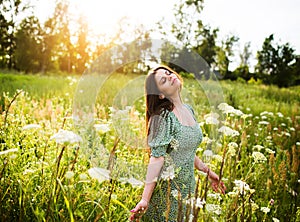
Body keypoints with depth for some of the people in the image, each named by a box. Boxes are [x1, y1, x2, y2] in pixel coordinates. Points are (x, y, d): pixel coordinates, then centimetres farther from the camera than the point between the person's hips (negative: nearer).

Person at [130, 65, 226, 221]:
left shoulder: (188, 110, 5)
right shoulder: (163, 116, -18)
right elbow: (157, 158, -23)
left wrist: (207, 171, 20)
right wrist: (145, 199, -26)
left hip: (187, 187, 7)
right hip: (167, 190, -7)